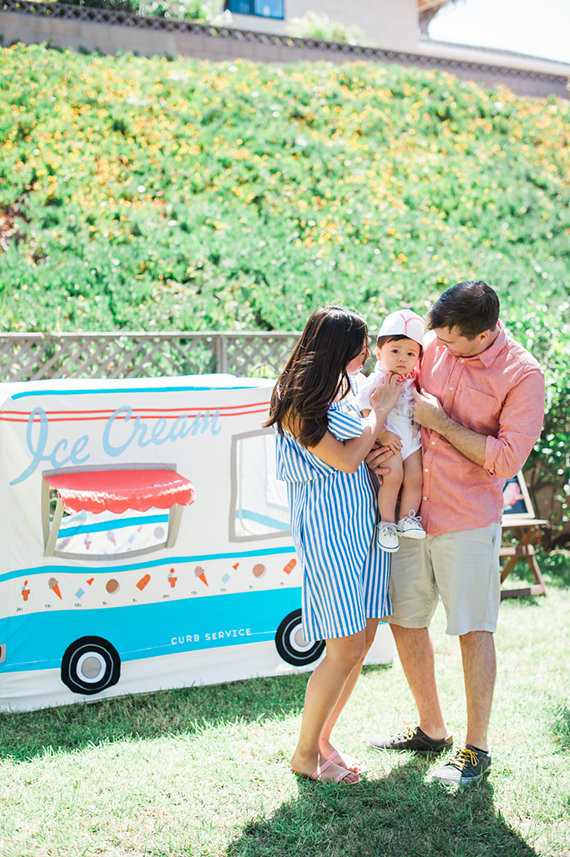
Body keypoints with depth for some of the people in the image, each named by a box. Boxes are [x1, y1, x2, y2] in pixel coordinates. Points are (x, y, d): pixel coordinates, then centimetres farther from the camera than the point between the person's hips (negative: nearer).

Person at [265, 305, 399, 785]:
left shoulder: (344, 387, 13)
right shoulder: (298, 401, -12)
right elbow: (344, 459, -16)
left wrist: (386, 444, 0)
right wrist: (380, 410, -6)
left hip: (365, 521, 8)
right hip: (328, 526, -8)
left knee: (364, 639, 10)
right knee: (346, 648, -5)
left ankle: (323, 740, 25)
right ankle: (304, 754, 12)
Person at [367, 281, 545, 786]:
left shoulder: (523, 375, -10)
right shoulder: (433, 346, 3)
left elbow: (507, 459, -15)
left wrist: (442, 422, -15)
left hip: (468, 521, -5)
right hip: (409, 511, 6)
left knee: (474, 630, 2)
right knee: (404, 620, 12)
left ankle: (477, 749, 18)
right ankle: (432, 730, 31)